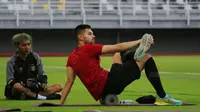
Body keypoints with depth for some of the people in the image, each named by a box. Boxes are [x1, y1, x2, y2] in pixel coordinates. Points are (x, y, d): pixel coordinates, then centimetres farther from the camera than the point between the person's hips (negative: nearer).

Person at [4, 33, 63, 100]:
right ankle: (43, 97, -40)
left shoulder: (35, 57, 11)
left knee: (59, 87, -14)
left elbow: (42, 74, 13)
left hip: (34, 89, 4)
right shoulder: (11, 61, 0)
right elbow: (10, 81, -9)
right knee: (17, 86, -40)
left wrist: (43, 83, -11)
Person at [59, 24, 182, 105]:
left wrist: (61, 104, 10)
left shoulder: (71, 58, 12)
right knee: (147, 58, -6)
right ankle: (162, 97, -6)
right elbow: (117, 47, -9)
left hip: (100, 92, 9)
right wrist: (140, 41, -3)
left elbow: (69, 82, 7)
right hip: (108, 85, -9)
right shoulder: (89, 48, -10)